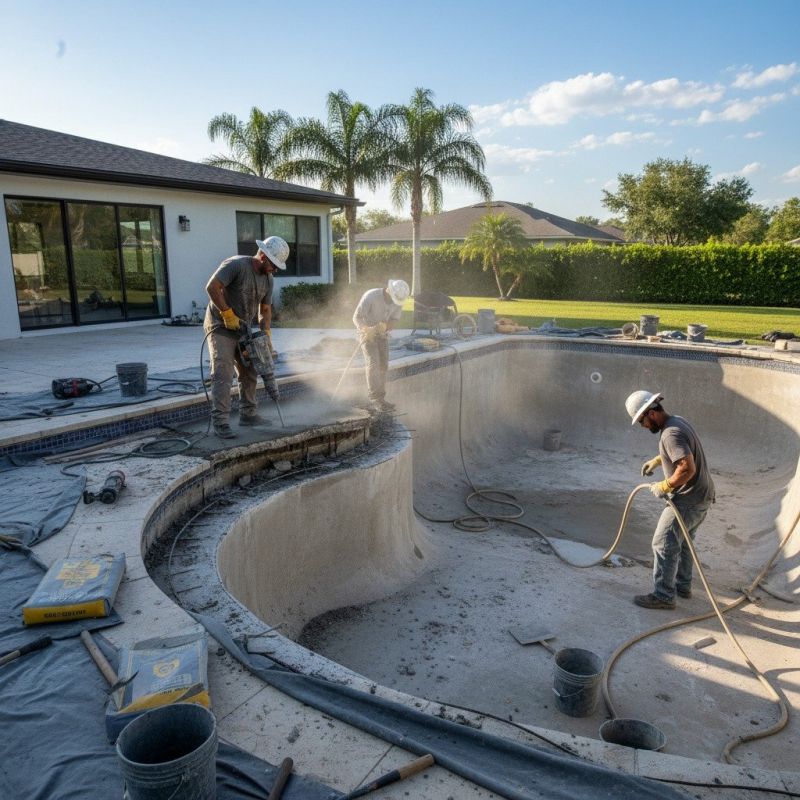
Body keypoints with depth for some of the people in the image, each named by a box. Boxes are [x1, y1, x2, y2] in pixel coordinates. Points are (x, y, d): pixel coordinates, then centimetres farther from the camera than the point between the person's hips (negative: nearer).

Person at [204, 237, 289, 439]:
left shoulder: (268, 279, 4)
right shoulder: (236, 265, -19)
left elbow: (265, 309, 9)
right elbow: (212, 287, -26)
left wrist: (266, 334, -3)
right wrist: (227, 313, -24)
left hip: (243, 330, 8)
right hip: (221, 327, -8)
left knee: (249, 373, 12)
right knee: (223, 375, -14)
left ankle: (247, 414, 25)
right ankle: (220, 422, -12)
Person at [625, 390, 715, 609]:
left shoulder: (671, 433, -24)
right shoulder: (677, 420, 8)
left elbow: (688, 468, -32)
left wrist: (664, 486, -21)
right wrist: (657, 460, 23)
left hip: (688, 501, -10)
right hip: (702, 496, 10)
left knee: (664, 544, -3)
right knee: (682, 542, 21)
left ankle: (663, 596, 4)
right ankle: (682, 586, 34)